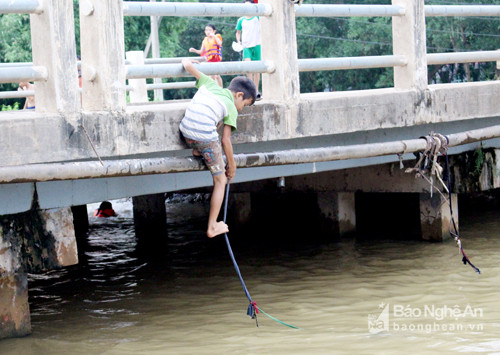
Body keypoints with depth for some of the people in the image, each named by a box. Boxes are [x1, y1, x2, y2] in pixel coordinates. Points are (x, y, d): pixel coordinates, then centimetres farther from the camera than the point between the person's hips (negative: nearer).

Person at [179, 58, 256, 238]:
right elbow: (225, 140, 3)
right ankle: (212, 227, 12)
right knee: (220, 181, 12)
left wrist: (187, 61, 45)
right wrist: (232, 166, 14)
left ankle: (196, 151, 35)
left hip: (185, 134, 5)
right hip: (206, 138, -5)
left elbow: (188, 65, 21)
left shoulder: (209, 84, 18)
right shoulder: (231, 108, 7)